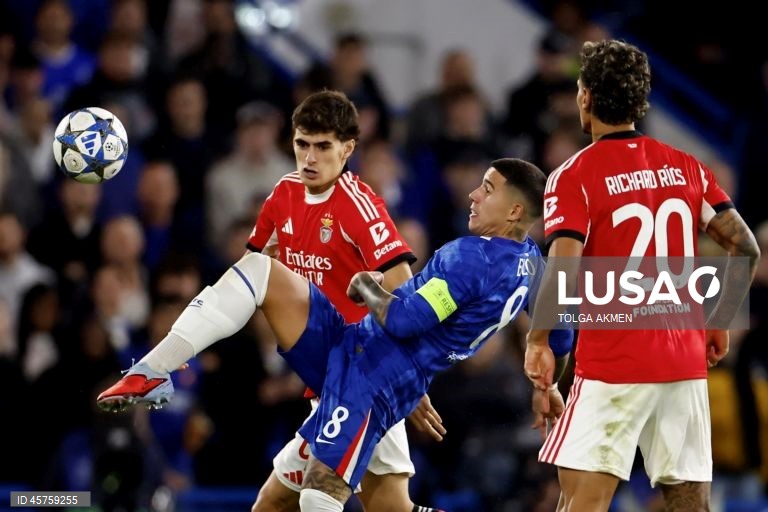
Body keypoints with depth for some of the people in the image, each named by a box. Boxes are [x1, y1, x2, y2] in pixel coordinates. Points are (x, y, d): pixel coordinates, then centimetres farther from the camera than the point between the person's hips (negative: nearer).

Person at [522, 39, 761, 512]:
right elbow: (746, 249, 6)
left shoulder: (575, 175, -6)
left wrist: (538, 341, -8)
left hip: (613, 364, -5)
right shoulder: (687, 167, 9)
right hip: (686, 360, 5)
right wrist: (720, 322, 16)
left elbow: (564, 269, -17)